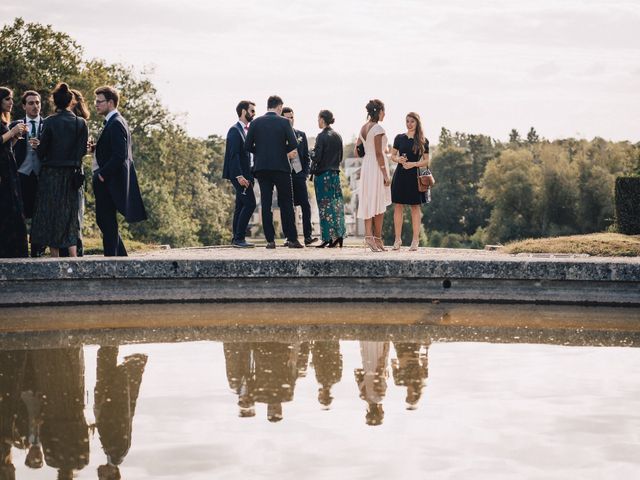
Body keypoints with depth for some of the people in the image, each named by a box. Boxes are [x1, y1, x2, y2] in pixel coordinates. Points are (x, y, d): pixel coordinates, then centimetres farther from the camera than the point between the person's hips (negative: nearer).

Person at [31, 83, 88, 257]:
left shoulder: (50, 122, -11)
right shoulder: (81, 123, -2)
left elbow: (41, 150, -7)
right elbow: (82, 150, 2)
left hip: (51, 174, -3)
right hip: (71, 175, 3)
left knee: (51, 216, 5)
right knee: (69, 216, 10)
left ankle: (55, 257, 4)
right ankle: (73, 255, -4)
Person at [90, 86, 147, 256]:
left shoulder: (116, 124, -15)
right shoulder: (114, 122, 16)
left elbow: (120, 155, -23)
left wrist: (102, 174, -18)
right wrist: (95, 147, 5)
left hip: (109, 182, -10)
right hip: (106, 180, 10)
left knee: (107, 223, -5)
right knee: (104, 222, 15)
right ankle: (121, 256, 20)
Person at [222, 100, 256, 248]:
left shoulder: (246, 130, 18)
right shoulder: (235, 130, -11)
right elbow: (233, 155, -18)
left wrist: (249, 175, 14)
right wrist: (239, 176, -25)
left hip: (244, 175, 10)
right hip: (238, 174, -10)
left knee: (241, 206, 10)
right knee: (250, 203, -14)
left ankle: (237, 238, 13)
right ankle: (239, 238, -14)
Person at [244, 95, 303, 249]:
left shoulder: (255, 122, 3)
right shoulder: (284, 122, -3)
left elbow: (247, 146, -1)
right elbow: (293, 144, -10)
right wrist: (284, 151, 11)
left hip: (261, 167, 2)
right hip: (281, 167, -2)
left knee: (266, 204, 4)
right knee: (286, 203, 5)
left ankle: (270, 240, 1)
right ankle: (292, 239, 3)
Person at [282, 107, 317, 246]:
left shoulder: (301, 135, 13)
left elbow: (307, 156, 15)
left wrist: (305, 173, 4)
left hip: (299, 174, 3)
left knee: (305, 205, -6)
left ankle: (308, 236, -6)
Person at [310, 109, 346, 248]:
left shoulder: (322, 136, -12)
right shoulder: (337, 136, 8)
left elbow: (317, 157, -15)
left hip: (323, 175, -6)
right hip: (335, 173, 6)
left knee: (325, 206, -3)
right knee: (336, 205, 9)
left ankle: (328, 238, -3)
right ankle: (338, 236, 8)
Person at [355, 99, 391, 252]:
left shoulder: (363, 128, 10)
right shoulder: (378, 128, -14)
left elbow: (357, 150, 15)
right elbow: (379, 153, -18)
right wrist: (385, 175, -15)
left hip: (366, 166, 8)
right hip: (377, 167, -8)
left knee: (369, 203, 8)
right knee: (379, 204, -1)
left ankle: (368, 236, 4)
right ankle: (377, 239, 1)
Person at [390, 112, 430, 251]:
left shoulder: (423, 141, 2)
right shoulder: (399, 138, 8)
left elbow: (426, 161, 2)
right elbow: (392, 156, 12)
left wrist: (413, 164, -14)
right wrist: (398, 159, -9)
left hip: (414, 176, -2)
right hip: (400, 175, 2)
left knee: (415, 207, 1)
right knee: (398, 206, 0)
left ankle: (415, 240, 4)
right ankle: (398, 239, 5)